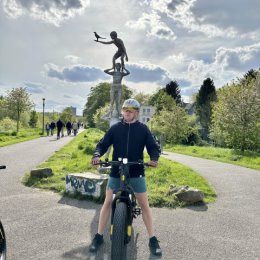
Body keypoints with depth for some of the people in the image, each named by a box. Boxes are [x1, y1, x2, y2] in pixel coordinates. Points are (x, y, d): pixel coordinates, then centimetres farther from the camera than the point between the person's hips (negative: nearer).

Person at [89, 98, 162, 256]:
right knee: (108, 203, 5)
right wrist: (97, 155, -18)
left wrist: (154, 159, -20)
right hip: (116, 172, 1)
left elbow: (153, 147, 1)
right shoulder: (115, 128, 2)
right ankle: (99, 236, 20)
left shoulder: (143, 129, 1)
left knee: (145, 205, 4)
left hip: (137, 173, -1)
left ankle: (153, 240, 16)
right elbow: (103, 144, 2)